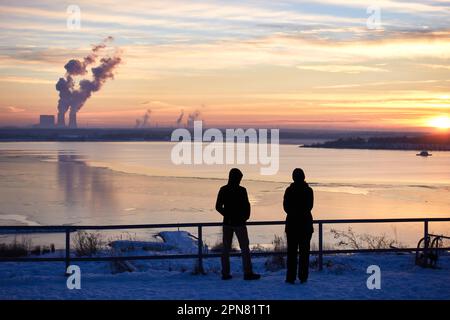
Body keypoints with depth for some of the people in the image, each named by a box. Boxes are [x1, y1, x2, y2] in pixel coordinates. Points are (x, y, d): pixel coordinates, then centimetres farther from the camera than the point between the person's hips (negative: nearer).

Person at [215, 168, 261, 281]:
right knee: (245, 248, 2)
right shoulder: (241, 190, -12)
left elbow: (218, 207, 4)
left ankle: (225, 273, 8)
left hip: (227, 223, 4)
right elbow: (247, 206, -10)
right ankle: (248, 273, 0)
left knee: (226, 248, 9)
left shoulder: (223, 190, 1)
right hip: (239, 223, -4)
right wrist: (245, 217, 9)